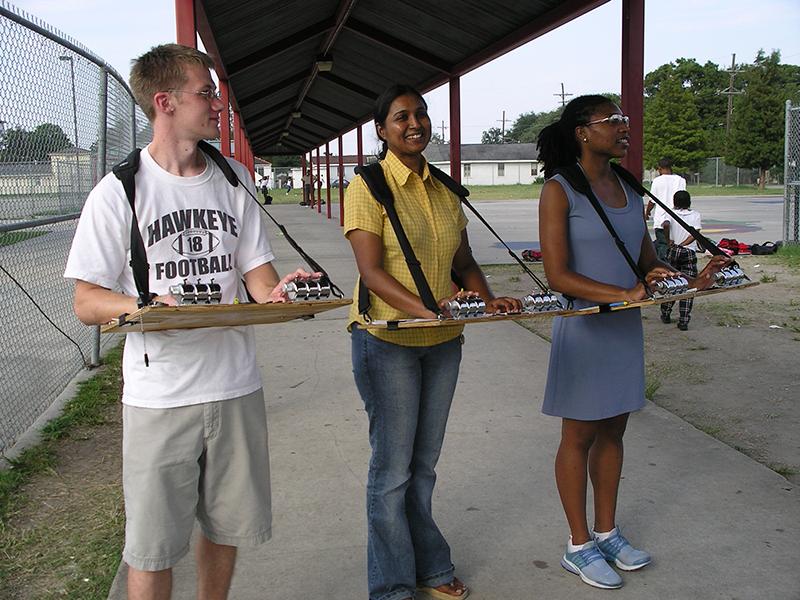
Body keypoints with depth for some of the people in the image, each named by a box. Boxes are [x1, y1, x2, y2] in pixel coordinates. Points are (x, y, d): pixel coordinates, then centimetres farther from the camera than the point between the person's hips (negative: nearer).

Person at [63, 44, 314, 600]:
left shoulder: (233, 179, 7)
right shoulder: (119, 191, -6)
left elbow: (256, 268, 9)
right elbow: (87, 302, -7)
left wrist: (276, 292, -15)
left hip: (236, 385, 4)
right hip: (160, 394, -4)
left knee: (228, 524, 16)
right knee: (153, 545, 5)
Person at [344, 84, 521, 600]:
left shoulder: (444, 189, 9)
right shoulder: (368, 187, -10)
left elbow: (464, 262, 12)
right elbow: (372, 271, -18)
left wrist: (489, 300, -7)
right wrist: (426, 309, -31)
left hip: (443, 343, 6)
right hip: (388, 340, -6)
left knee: (424, 463, 17)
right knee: (393, 467, 4)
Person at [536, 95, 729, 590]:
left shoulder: (629, 190, 9)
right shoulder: (560, 191, -12)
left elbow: (648, 260, 12)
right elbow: (558, 276, -18)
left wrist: (691, 282, -6)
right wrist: (625, 293, -26)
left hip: (626, 327, 7)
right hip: (584, 328, -6)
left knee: (613, 431, 15)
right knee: (579, 436, 5)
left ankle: (607, 533, 31)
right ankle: (579, 546, 20)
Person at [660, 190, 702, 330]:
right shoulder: (696, 215, 4)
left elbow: (666, 225, -22)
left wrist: (668, 241, -12)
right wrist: (682, 244, -5)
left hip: (673, 252, 0)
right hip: (690, 252, 0)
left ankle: (665, 314, 23)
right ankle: (684, 322, -3)